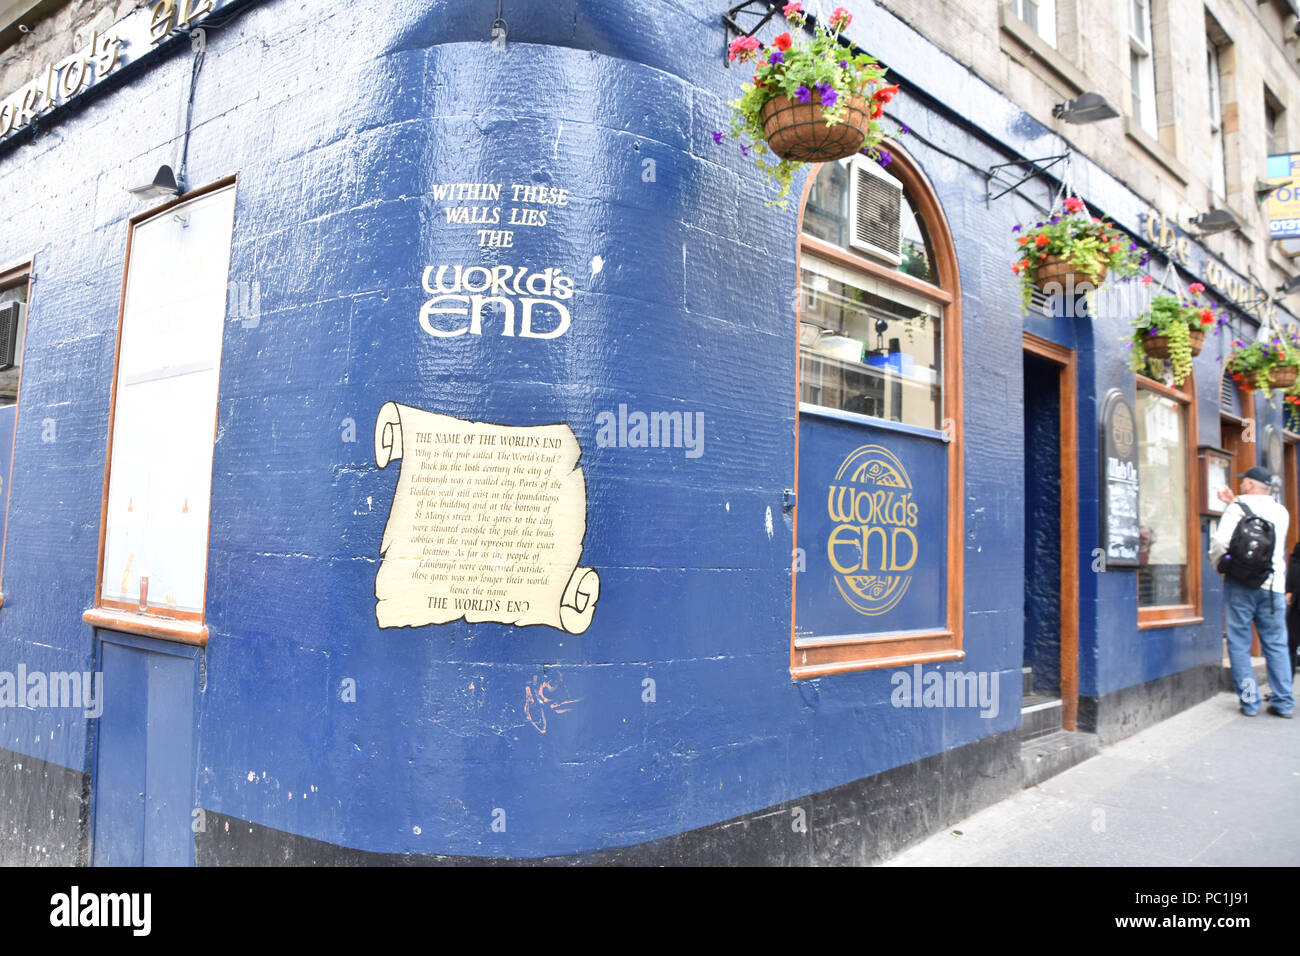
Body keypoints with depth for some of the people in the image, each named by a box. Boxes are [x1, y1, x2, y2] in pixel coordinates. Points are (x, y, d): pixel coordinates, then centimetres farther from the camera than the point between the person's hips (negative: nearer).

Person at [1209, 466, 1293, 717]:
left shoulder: (1239, 506, -3)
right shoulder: (1281, 512, 12)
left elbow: (1220, 541, -14)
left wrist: (1220, 567, 2)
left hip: (1240, 584, -4)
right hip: (1273, 586, 4)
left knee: (1239, 644, 1)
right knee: (1276, 645, 9)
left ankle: (1249, 702, 1)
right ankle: (1284, 703, 10)